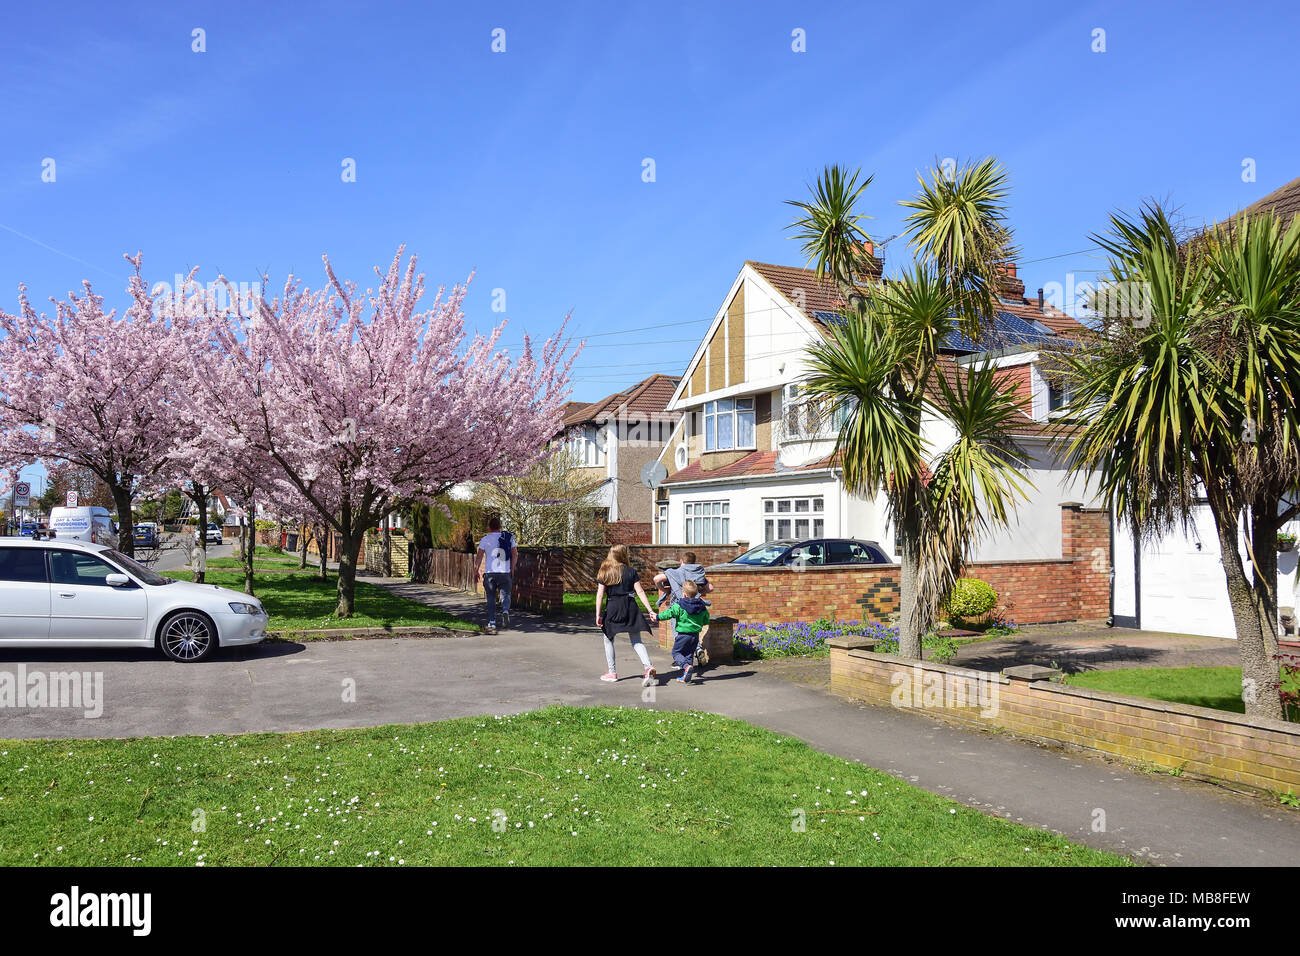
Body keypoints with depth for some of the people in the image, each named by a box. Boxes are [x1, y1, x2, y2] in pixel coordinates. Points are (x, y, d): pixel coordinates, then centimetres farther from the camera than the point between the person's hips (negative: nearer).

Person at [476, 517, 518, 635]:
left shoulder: (485, 539, 2)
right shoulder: (509, 537, 5)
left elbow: (480, 556, -1)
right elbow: (515, 555, 3)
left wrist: (477, 571, 7)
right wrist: (512, 569, 13)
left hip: (489, 573, 0)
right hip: (505, 573, 0)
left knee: (491, 600, 8)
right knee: (505, 595, 11)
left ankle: (492, 624, 2)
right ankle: (505, 612, -19)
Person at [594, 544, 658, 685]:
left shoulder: (604, 573, 0)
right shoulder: (631, 571, 1)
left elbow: (600, 595, -4)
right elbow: (640, 592, -3)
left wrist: (598, 615, -2)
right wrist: (650, 610, -3)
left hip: (613, 609, -1)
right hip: (630, 607, 1)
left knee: (608, 640, 17)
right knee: (636, 642, 7)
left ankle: (612, 672, 19)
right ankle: (649, 666, -13)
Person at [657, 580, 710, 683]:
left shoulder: (679, 605, -13)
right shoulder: (702, 606, 4)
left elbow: (669, 613, -12)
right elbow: (706, 620, 14)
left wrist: (658, 616, 2)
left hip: (683, 634, -5)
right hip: (695, 635, 6)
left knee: (676, 652, 8)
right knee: (689, 654, 16)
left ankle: (686, 666, -18)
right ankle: (686, 677, 16)